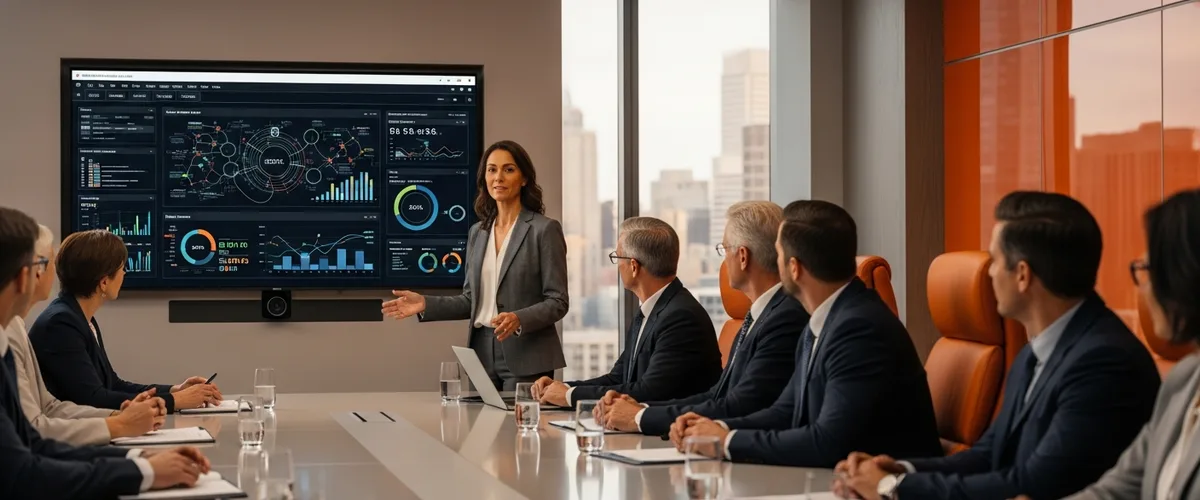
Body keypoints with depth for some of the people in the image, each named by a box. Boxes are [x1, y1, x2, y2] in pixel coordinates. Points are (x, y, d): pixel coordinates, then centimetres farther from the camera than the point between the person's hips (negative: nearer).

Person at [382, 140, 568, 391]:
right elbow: (471, 301, 15)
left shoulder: (545, 229, -6)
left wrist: (519, 320, -25)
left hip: (525, 358, -5)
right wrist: (425, 304, 1)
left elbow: (557, 302, -9)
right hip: (483, 352, 5)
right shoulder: (477, 232, 12)